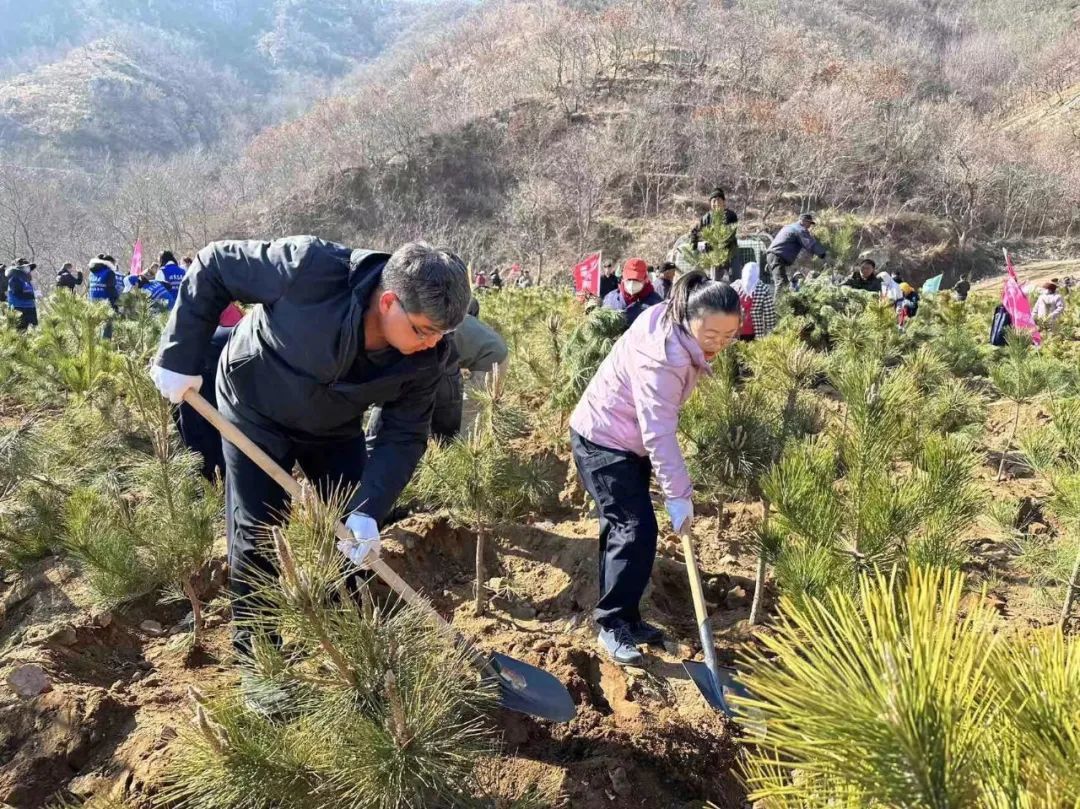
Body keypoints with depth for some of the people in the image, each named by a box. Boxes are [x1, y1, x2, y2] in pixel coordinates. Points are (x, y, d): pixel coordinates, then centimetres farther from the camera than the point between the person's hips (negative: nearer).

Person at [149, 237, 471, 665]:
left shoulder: (426, 355, -26)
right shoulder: (311, 269, -40)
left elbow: (403, 436, -19)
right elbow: (213, 266, -25)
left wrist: (368, 512, -30)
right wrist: (180, 358, -24)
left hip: (335, 425, 4)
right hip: (255, 409, -3)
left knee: (357, 531, 6)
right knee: (256, 531, -1)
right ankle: (254, 643, 20)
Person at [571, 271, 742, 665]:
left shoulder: (675, 327, -5)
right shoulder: (659, 358, -33)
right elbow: (659, 435, -32)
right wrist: (678, 495, -30)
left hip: (631, 443, 9)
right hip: (603, 442, -9)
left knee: (623, 528, 14)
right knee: (636, 530, -13)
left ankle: (623, 617, 25)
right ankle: (613, 624, 1)